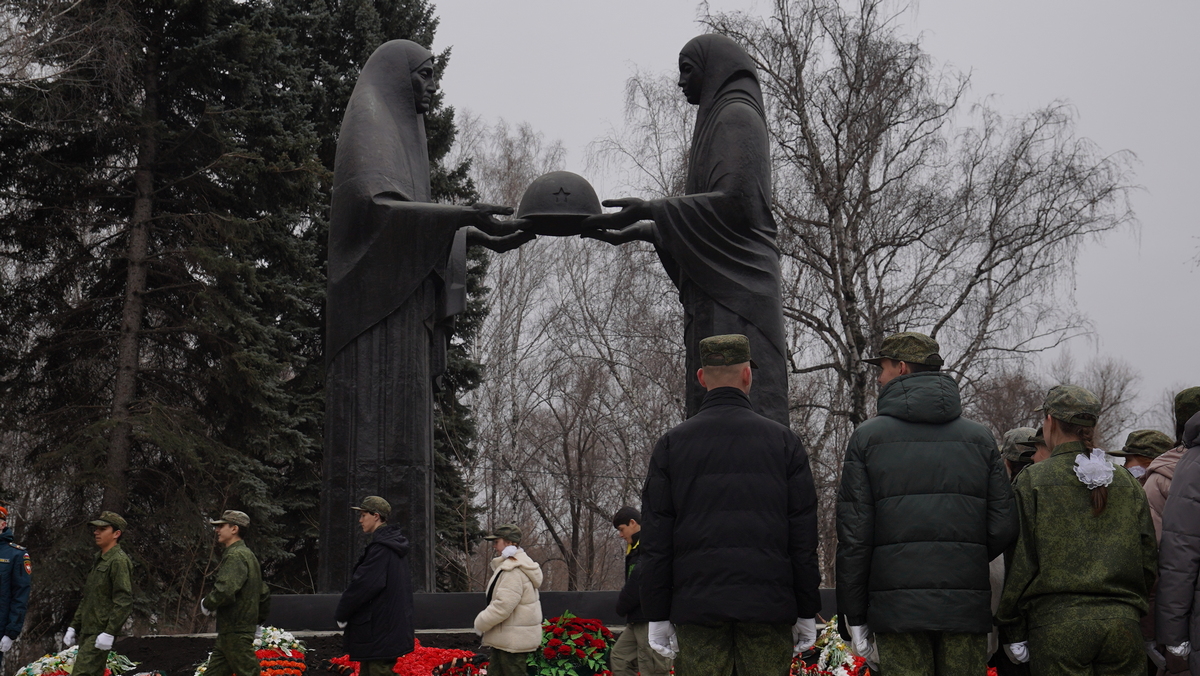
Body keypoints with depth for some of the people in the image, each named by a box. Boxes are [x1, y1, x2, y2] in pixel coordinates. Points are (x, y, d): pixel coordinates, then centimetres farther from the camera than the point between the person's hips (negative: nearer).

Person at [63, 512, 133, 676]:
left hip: (100, 636, -10)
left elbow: (124, 601, -20)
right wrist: (73, 626, 21)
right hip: (87, 632, 10)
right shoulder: (98, 560, 19)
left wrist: (109, 633, -24)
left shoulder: (119, 561, -12)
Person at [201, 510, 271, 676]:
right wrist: (258, 621, 28)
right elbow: (264, 594, 23)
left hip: (236, 633, -10)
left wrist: (207, 604, -9)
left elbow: (225, 591, -28)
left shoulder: (235, 556, -14)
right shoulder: (247, 555, 18)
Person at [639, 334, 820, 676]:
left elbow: (655, 539, 3)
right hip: (769, 608, 0)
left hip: (696, 607, 0)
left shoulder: (671, 443, 5)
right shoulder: (783, 440, 5)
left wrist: (657, 614, 7)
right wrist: (807, 612, 9)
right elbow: (804, 535, 4)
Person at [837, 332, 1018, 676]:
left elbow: (854, 534, -3)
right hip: (966, 608, 2)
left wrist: (853, 616, 2)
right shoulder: (980, 437, 8)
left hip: (897, 608, -2)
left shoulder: (868, 437, 0)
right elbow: (1004, 527, 3)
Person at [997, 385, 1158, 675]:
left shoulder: (1032, 481, -3)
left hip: (1057, 627, -3)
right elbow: (1149, 560, 11)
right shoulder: (1128, 483, 10)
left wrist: (1011, 632, 1)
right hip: (1122, 625, 3)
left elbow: (1020, 562, -5)